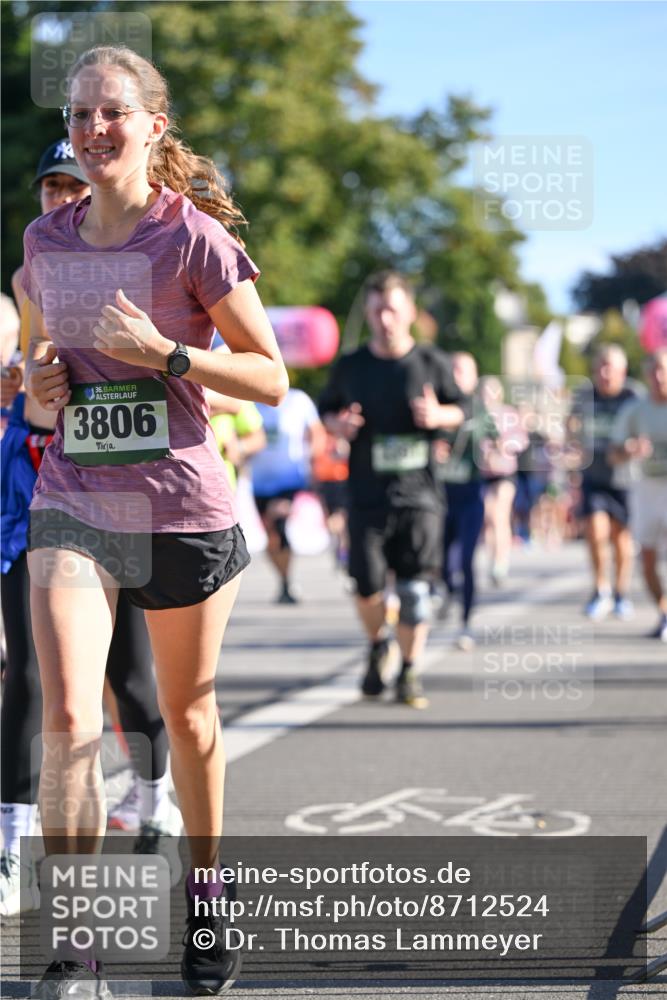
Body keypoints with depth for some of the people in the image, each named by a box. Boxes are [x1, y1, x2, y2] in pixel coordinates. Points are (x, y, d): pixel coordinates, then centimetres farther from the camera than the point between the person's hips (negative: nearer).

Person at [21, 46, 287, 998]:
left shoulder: (195, 238, -7)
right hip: (73, 502, 2)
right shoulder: (44, 241, 6)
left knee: (187, 717, 13)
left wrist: (163, 353, -18)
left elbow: (271, 376, -4)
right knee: (68, 721, -14)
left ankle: (205, 889, 37)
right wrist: (39, 374, 1)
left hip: (184, 508, -2)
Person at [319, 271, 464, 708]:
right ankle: (378, 645, 25)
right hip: (367, 495, 1)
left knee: (415, 587, -3)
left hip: (419, 494, -1)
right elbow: (327, 410, 18)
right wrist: (338, 424, -5)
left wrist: (439, 416, -10)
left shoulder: (433, 363, 3)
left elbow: (462, 410, 12)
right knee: (368, 584, -5)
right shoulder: (350, 367, 6)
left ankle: (410, 672, 10)